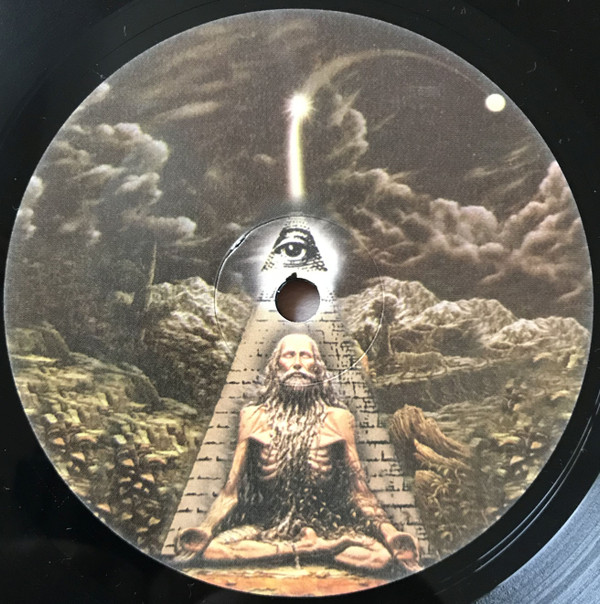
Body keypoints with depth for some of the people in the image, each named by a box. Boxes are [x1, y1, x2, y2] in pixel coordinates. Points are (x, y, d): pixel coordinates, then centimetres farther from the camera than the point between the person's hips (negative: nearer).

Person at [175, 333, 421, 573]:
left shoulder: (337, 418, 8)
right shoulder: (254, 416, 9)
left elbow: (359, 491, 6)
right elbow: (232, 490, 7)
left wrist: (391, 534, -10)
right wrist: (204, 530, -11)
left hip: (327, 526, -1)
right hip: (263, 526, 1)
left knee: (380, 556, -29)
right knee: (212, 548, -29)